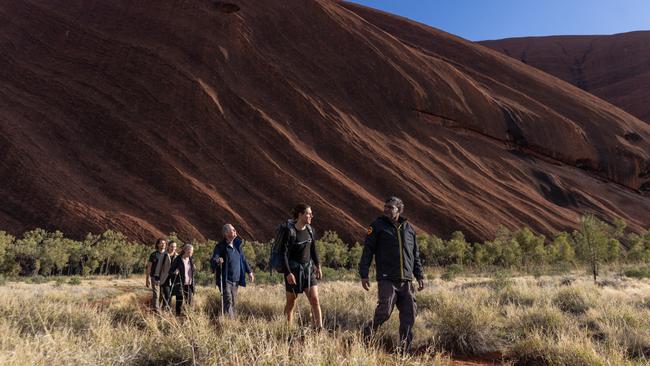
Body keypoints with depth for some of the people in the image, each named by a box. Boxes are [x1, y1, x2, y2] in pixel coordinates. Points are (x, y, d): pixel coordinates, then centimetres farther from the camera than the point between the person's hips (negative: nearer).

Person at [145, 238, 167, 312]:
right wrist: (147, 278, -1)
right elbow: (149, 267, 3)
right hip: (155, 277, -3)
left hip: (164, 278, 3)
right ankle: (156, 310, -4)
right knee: (156, 294, -6)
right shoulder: (153, 255, 1)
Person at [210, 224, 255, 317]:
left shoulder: (237, 244, 9)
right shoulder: (220, 246, -11)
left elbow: (243, 259, 20)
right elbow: (213, 260, -21)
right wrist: (217, 261, -44)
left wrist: (249, 271, 21)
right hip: (225, 280, -6)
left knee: (233, 302, 12)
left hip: (236, 279, 6)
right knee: (228, 301, -12)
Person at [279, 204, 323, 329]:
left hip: (308, 269, 5)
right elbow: (283, 253, -16)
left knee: (315, 299, -4)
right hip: (293, 270, -5)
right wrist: (288, 273, -20)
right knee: (291, 302, 8)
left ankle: (319, 328, -1)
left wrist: (318, 266, 11)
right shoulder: (289, 231, -14)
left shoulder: (310, 230, 4)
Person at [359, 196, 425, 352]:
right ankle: (368, 333, 14)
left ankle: (404, 350, 15)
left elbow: (415, 255, 21)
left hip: (406, 281, 5)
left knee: (409, 315, 3)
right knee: (385, 311, -14)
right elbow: (367, 251, -3)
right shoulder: (378, 226, 1)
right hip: (386, 279, -4)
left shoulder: (408, 228, 14)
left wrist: (419, 276, 16)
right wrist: (364, 275, -10)